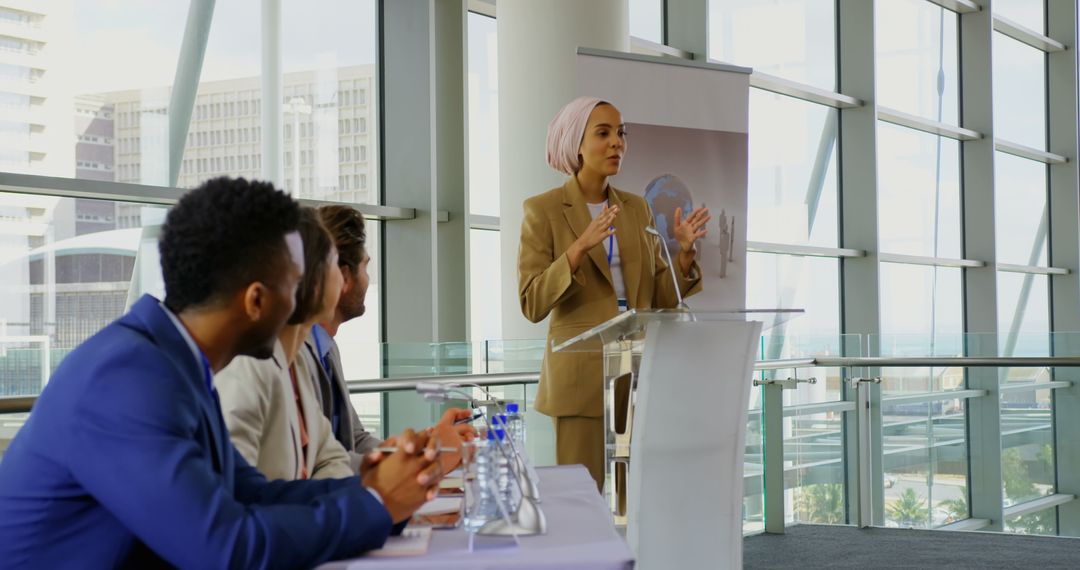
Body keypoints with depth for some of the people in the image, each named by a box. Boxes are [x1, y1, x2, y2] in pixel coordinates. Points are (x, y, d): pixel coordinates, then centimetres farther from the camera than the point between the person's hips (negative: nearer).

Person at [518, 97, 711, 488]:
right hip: (582, 375, -4)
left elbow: (660, 299, 12)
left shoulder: (636, 208, 12)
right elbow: (532, 304, -11)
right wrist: (580, 247, -22)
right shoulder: (543, 210, -2)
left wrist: (685, 252, -6)